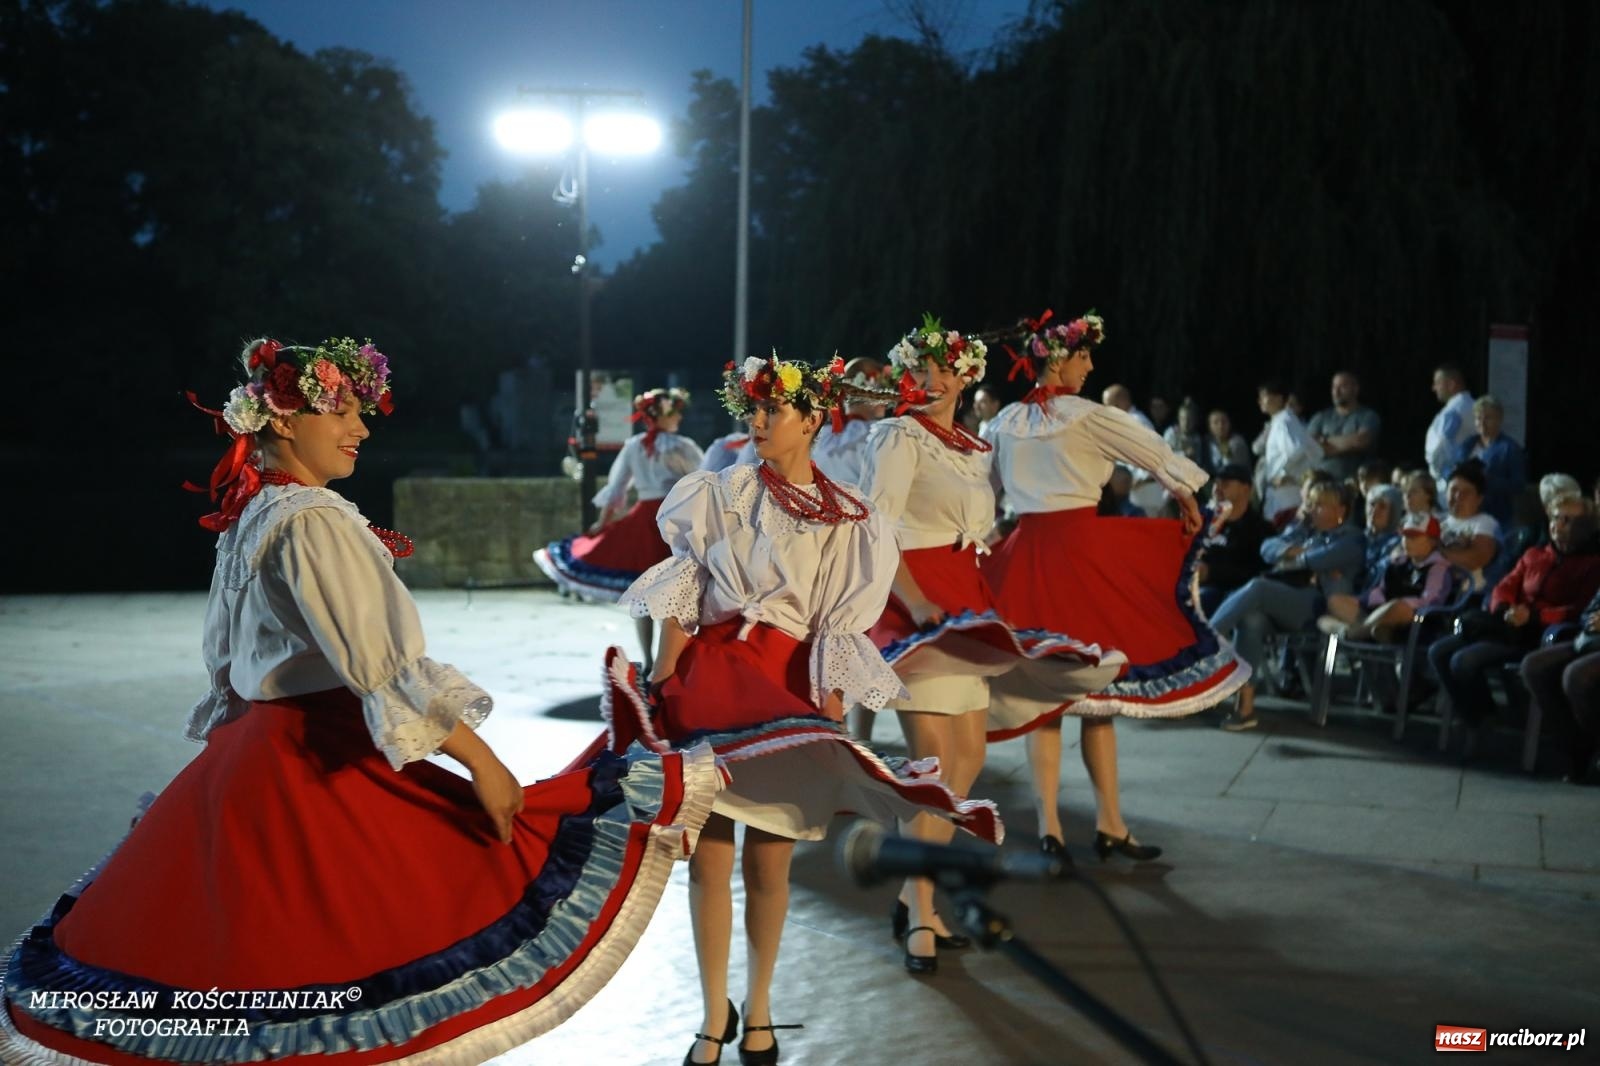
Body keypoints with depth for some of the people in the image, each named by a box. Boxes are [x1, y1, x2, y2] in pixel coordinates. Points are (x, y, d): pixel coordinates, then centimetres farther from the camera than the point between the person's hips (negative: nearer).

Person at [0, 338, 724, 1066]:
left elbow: (226, 654, 20)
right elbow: (382, 664, -23)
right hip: (328, 765, -10)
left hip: (249, 756, 10)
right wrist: (482, 761, -21)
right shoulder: (312, 521, -17)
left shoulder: (247, 519, 12)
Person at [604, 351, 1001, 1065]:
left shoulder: (847, 519, 4)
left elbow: (841, 628, 2)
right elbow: (680, 596, 4)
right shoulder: (722, 493, 6)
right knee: (708, 854, -1)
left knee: (769, 861, 3)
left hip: (789, 685, -1)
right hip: (709, 676, 1)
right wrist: (662, 684, -4)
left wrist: (828, 712, -6)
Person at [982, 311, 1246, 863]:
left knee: (1042, 690, 7)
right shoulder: (1090, 417, -6)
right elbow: (1158, 455, 3)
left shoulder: (1003, 423, 8)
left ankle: (1049, 827, 4)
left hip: (1024, 553, 5)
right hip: (1084, 545, -5)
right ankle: (1109, 825, 7)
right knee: (1096, 685, 4)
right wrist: (1187, 498, 19)